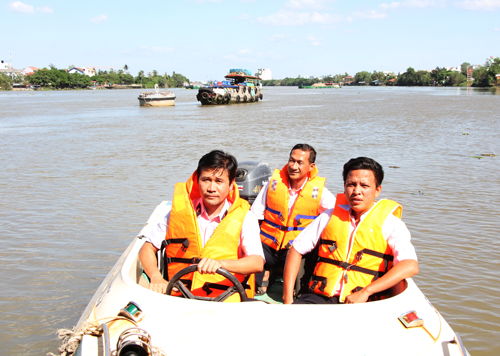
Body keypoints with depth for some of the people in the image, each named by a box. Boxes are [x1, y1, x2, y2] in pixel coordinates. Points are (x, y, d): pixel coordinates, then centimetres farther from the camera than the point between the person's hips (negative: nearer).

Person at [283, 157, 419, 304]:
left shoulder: (390, 223, 1)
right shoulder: (330, 216, 13)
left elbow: (410, 266, -14)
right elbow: (296, 250, 14)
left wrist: (366, 292, -22)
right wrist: (288, 298, 3)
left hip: (361, 303, 0)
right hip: (319, 297, 0)